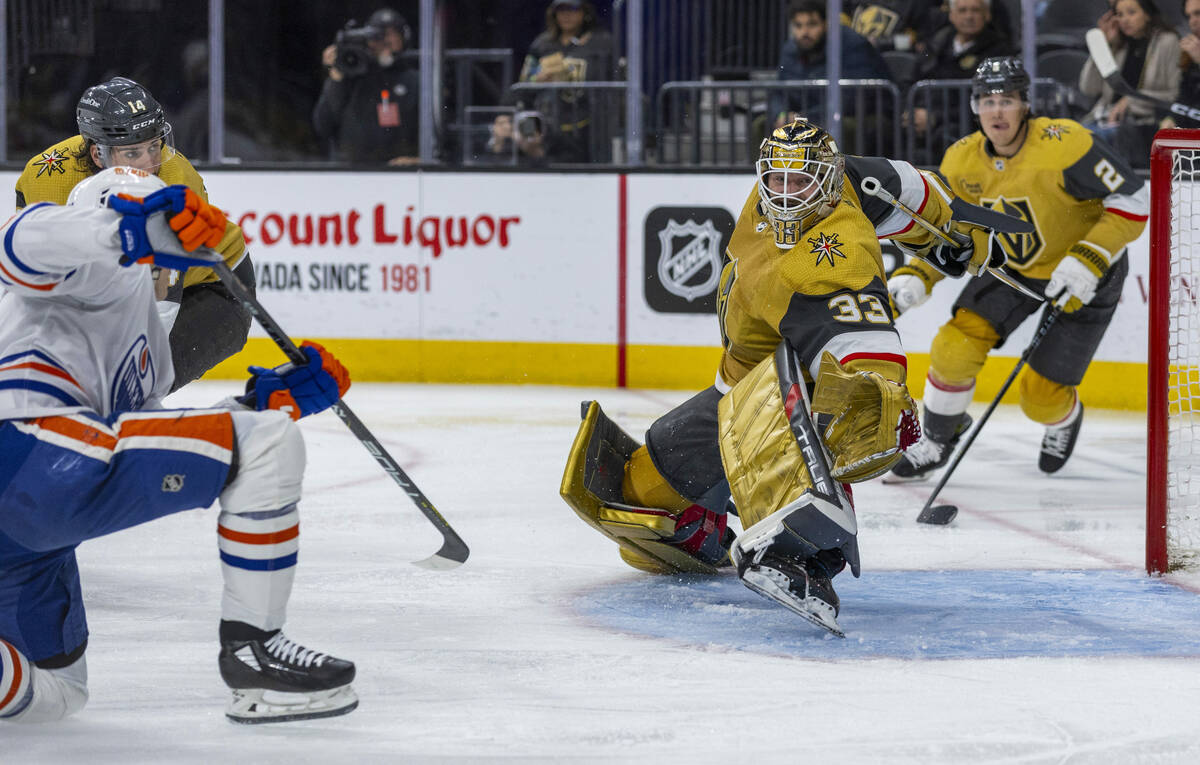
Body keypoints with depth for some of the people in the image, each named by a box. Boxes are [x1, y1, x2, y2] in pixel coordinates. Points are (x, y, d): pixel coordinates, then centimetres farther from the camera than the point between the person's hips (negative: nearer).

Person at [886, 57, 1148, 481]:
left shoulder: (1063, 145, -29)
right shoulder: (962, 162, -11)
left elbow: (1133, 201, -25)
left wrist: (1088, 263, -32)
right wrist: (914, 278, -15)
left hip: (1084, 278, -5)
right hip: (1012, 270, 5)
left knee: (1041, 397, -4)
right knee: (954, 347, -13)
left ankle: (1064, 420, 35)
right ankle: (937, 440, 13)